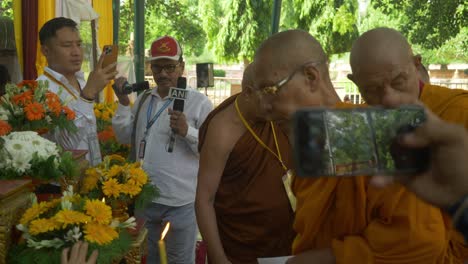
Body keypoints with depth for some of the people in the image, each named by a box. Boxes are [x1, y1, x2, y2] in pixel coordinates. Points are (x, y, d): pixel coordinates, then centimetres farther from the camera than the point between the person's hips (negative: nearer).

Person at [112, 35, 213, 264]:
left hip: (180, 202, -6)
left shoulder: (198, 102, -10)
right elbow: (126, 137, 10)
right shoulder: (143, 99, 9)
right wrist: (123, 102, -1)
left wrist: (187, 131, -28)